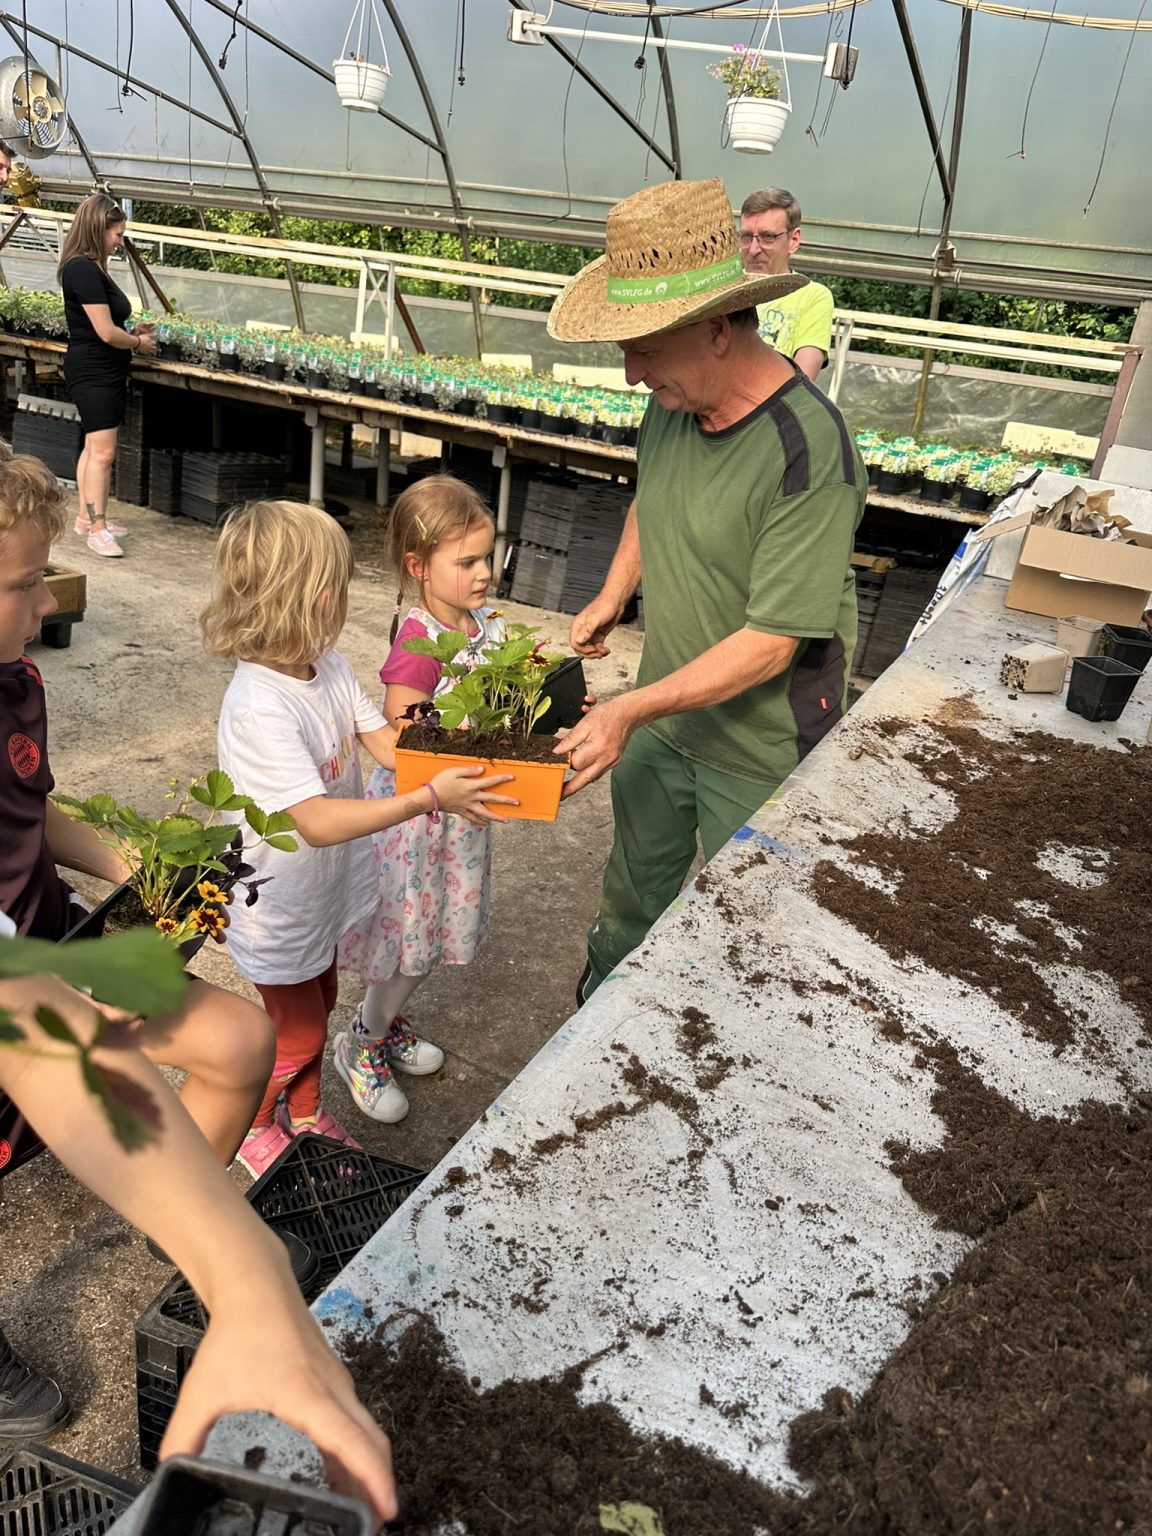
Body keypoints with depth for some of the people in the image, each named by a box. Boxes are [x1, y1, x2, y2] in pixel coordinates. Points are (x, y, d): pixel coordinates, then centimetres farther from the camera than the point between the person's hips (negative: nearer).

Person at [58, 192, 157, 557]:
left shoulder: (91, 268, 12)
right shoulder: (83, 270, -19)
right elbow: (106, 332, -21)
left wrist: (131, 334, 6)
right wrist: (140, 342, -5)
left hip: (105, 371, 10)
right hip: (93, 372, -10)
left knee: (94, 447, 15)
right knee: (103, 451, -11)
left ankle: (86, 517, 24)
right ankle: (97, 529, -8)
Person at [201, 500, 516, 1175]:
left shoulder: (330, 666, -7)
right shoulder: (259, 708, -34)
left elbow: (391, 744, -5)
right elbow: (318, 821, -35)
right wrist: (430, 799, -36)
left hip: (324, 891, 8)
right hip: (278, 909, -8)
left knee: (317, 1010, 26)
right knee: (298, 1034, 13)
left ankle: (305, 1114, 50)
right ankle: (252, 1124, 42)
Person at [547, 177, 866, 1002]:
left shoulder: (809, 456, -30)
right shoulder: (674, 401, -6)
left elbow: (769, 643, -29)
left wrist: (631, 710, -30)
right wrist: (612, 596, 5)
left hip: (760, 744, -6)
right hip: (665, 712, 7)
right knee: (634, 884, 25)